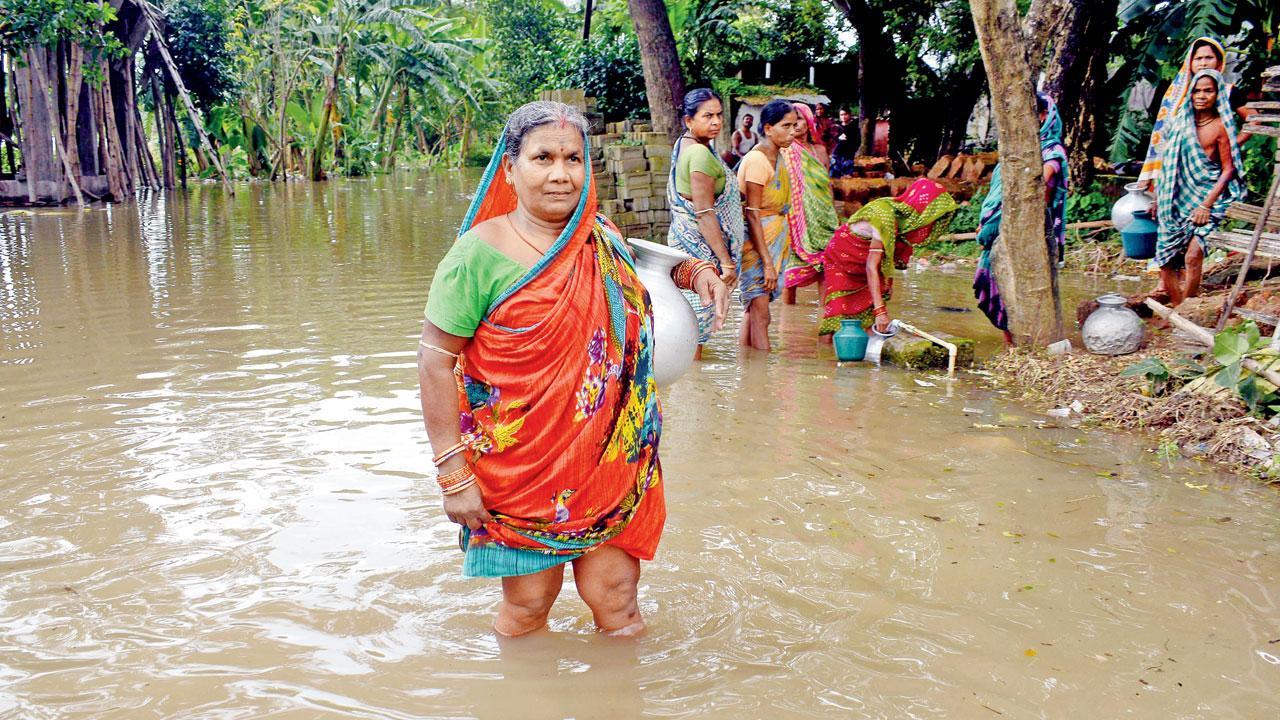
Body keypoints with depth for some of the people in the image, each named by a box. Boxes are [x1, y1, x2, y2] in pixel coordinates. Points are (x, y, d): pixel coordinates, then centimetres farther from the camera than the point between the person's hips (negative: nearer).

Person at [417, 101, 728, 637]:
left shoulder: (603, 240, 3)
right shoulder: (480, 255, -13)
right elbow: (436, 362, -12)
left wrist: (696, 271, 3)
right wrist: (454, 474, -15)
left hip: (611, 459, 4)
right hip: (520, 467, -4)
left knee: (616, 597, 10)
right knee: (529, 604, 9)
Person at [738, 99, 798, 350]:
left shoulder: (778, 156, 10)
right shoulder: (757, 160, -17)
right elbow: (752, 216, -19)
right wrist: (768, 262, -21)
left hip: (773, 239, 9)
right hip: (756, 242, -9)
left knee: (753, 310, 13)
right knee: (760, 315, -8)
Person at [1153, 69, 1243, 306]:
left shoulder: (1219, 127, -7)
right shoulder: (1180, 120, 8)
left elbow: (1228, 170, -7)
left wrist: (1206, 205, -15)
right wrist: (1158, 198, 14)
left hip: (1207, 199, -5)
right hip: (1177, 200, 5)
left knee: (1192, 256, -21)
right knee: (1166, 260, 1)